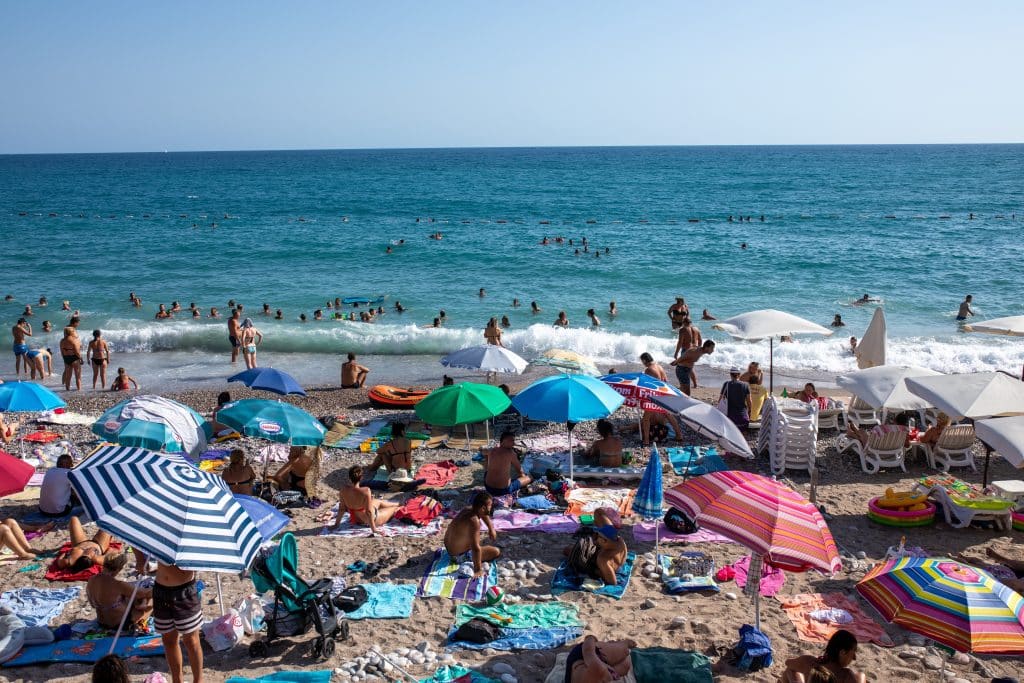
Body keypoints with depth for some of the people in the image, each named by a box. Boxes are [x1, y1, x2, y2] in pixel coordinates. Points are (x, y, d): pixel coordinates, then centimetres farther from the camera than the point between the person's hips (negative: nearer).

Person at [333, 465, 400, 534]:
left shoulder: (344, 489, -24)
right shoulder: (365, 491, -37)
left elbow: (342, 508, -12)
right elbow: (369, 512, -31)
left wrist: (337, 524, 0)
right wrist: (374, 529, -21)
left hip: (356, 519, 6)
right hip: (372, 519, -6)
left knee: (380, 502, 33)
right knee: (394, 508, 23)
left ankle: (398, 504, 61)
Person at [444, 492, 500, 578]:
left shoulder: (468, 509, -9)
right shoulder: (474, 521, -35)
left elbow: (485, 514, 16)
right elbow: (476, 548, -35)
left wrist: (491, 529, 16)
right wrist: (478, 570, -31)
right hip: (459, 554, -8)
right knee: (496, 552, -7)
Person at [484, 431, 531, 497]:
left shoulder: (491, 451, 2)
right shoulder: (511, 453, -12)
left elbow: (484, 455, 28)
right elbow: (520, 471, -2)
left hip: (488, 488, 5)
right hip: (503, 491, -5)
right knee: (528, 478, 14)